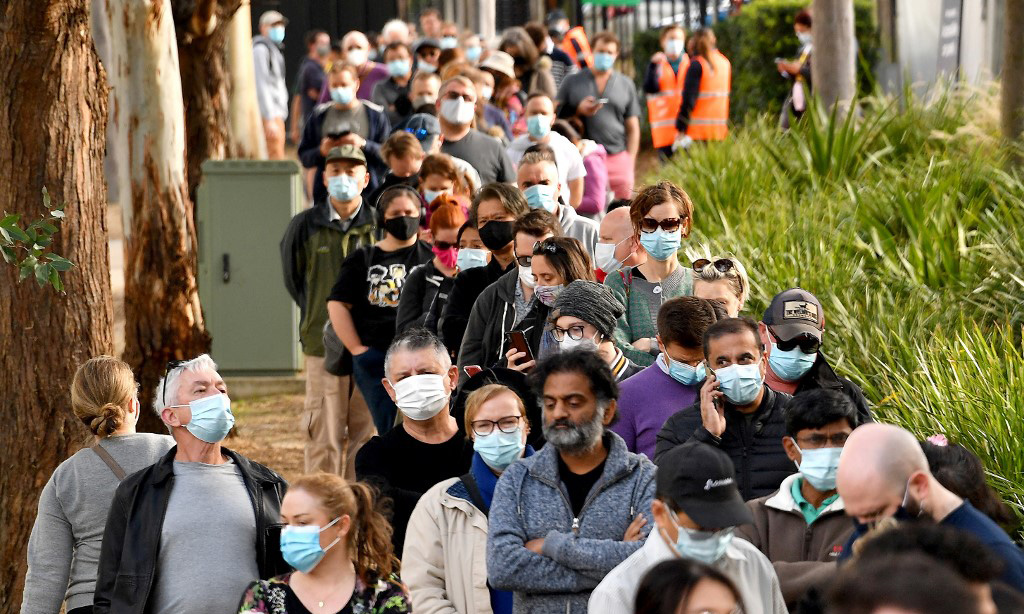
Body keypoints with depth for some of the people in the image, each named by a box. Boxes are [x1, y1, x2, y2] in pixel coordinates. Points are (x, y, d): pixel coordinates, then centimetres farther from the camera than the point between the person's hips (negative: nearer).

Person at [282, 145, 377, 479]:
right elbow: (293, 280, 14)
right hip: (323, 343, -1)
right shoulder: (304, 226, 1)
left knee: (365, 434, 7)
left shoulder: (381, 225, 0)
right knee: (323, 438, -1)